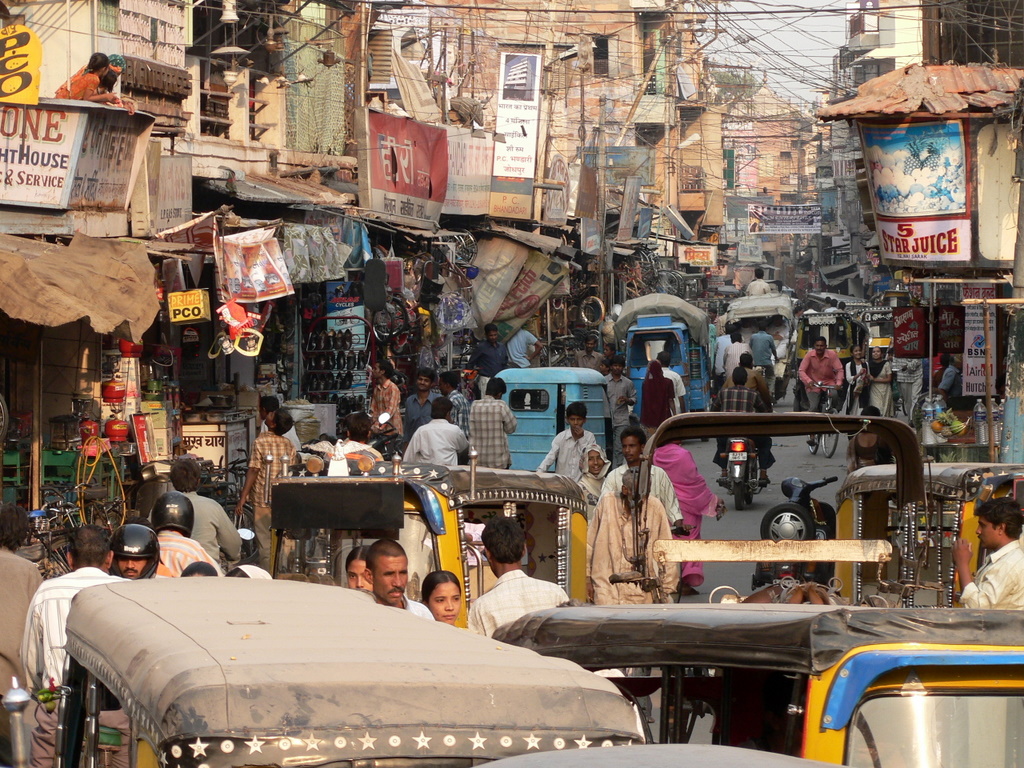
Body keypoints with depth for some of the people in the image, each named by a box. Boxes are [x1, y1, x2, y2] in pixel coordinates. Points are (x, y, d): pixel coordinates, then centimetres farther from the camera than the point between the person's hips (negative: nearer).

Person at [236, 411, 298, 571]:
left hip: (263, 500, -4)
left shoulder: (260, 443, -12)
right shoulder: (290, 445, 3)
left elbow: (253, 472, -14)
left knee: (265, 544, 0)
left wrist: (242, 499, -11)